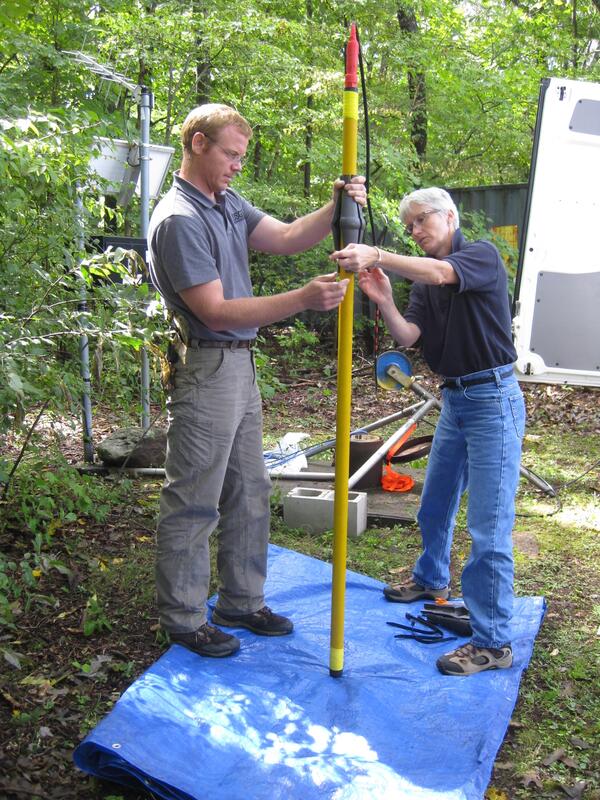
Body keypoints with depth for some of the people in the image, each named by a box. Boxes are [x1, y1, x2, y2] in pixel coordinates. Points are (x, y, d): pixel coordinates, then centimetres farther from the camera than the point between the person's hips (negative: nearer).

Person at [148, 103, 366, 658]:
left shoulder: (229, 205, 11)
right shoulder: (178, 219, -18)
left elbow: (286, 238, 7)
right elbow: (216, 312, -23)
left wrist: (337, 209, -11)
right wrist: (304, 299, -30)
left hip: (240, 366, 10)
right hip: (205, 371, -10)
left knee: (249, 493, 17)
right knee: (193, 504, 2)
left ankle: (240, 601, 31)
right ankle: (183, 619, 17)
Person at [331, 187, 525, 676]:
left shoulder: (482, 254, -8)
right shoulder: (423, 281, 12)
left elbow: (439, 273, -31)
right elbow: (408, 336, -4)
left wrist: (377, 256, -42)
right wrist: (384, 302, -22)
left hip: (493, 398, -8)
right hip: (454, 398, 8)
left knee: (489, 524, -8)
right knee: (434, 505, 22)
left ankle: (493, 642, -2)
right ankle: (432, 580, 47)